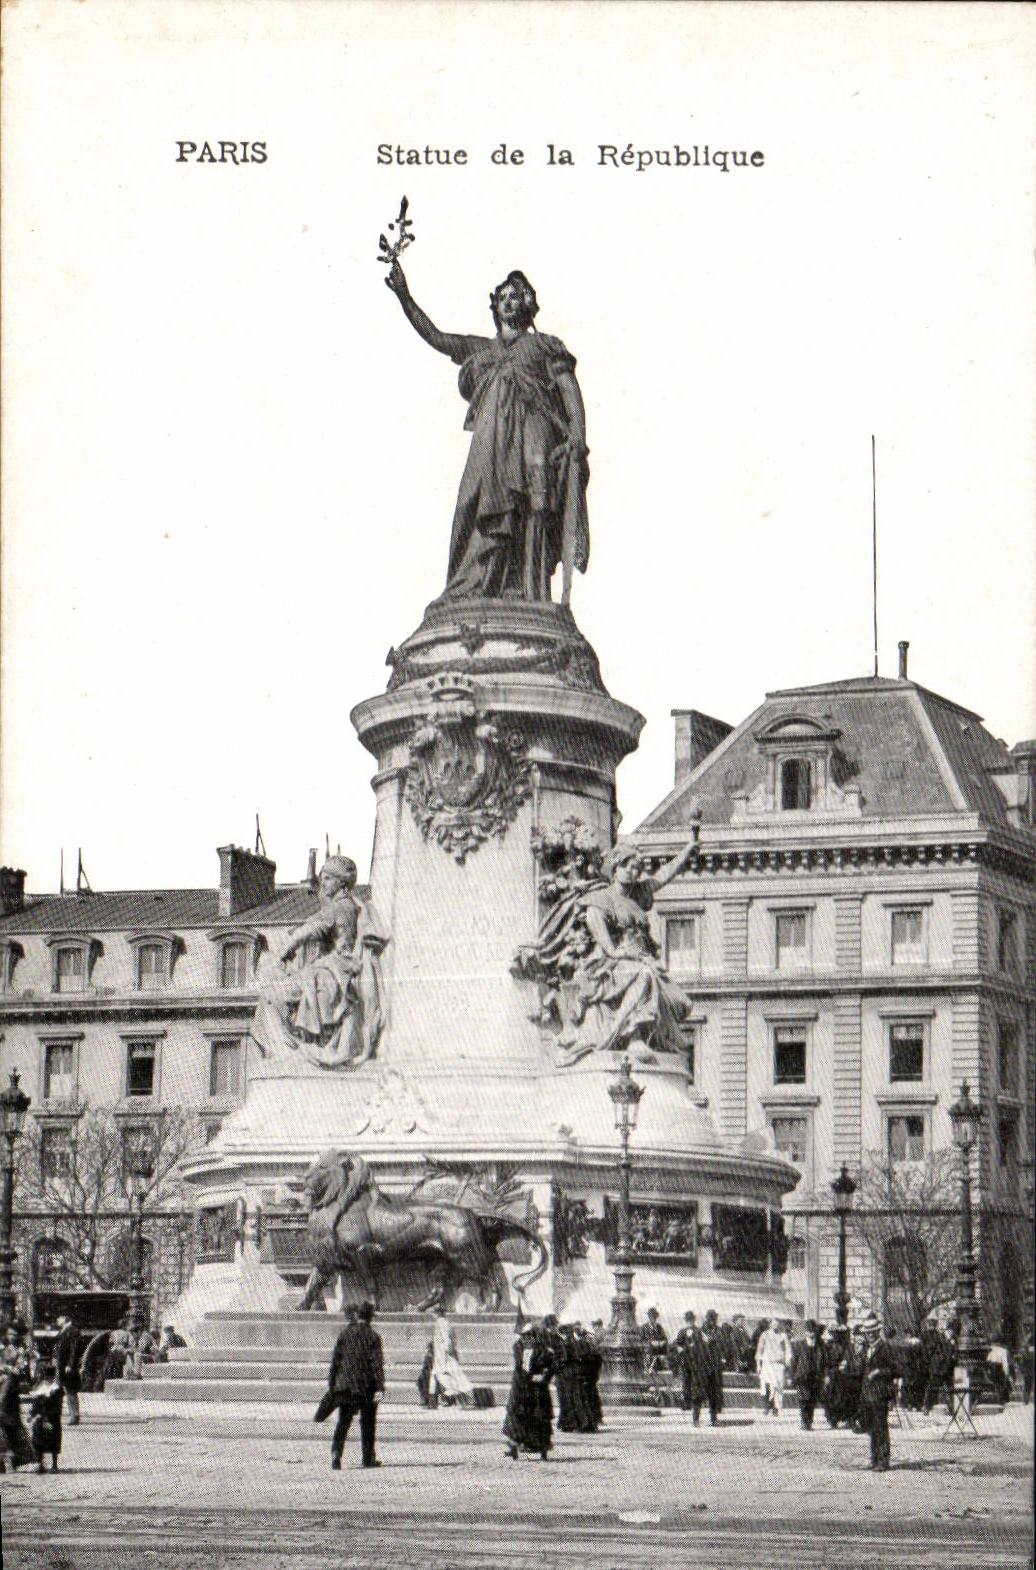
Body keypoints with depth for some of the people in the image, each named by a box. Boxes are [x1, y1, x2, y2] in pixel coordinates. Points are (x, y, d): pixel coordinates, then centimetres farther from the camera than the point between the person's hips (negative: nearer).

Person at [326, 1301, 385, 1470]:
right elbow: (377, 1363, -10)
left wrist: (331, 1385, 11)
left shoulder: (344, 1334, 4)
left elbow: (335, 1360, 5)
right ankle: (368, 1458, 16)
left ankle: (336, 1452, -19)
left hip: (345, 1385, 2)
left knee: (343, 1422, 2)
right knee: (368, 1423, 11)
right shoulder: (373, 1336, -4)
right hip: (367, 1386, -2)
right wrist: (380, 1387, -12)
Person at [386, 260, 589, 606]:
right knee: (487, 515, -10)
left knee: (531, 515, -15)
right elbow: (435, 337, 21)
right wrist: (404, 296, 12)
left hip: (532, 437, -3)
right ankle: (470, 597, -19)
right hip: (491, 439, 3)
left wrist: (578, 435, -8)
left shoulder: (544, 345, 18)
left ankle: (530, 598, -23)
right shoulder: (481, 349, 29)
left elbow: (570, 389, 8)